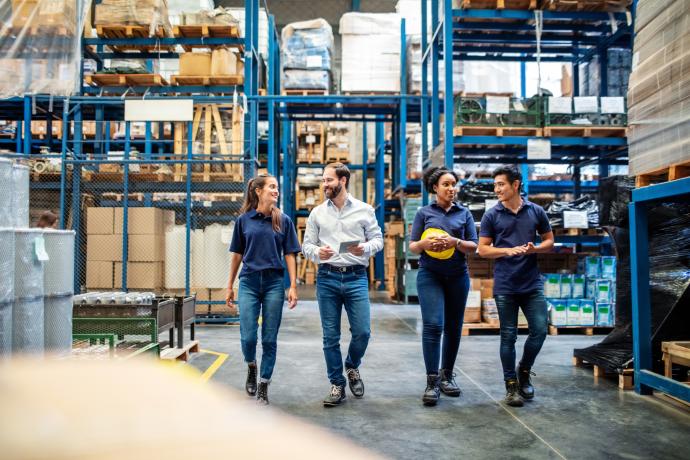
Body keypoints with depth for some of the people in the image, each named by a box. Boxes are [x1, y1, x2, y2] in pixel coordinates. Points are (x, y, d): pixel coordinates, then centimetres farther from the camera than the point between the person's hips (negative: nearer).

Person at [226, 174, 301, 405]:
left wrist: (293, 286, -5)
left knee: (269, 339, 3)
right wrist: (230, 286, 10)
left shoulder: (283, 220, 3)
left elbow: (289, 255, 3)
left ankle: (264, 386, 17)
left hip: (274, 283, 0)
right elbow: (237, 254, 9)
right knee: (248, 336, -3)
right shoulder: (244, 220, 4)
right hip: (249, 282, 0)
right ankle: (251, 367, 29)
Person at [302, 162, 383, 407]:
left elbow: (377, 238, 6)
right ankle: (337, 385, 19)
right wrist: (317, 252, -14)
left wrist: (366, 248, -16)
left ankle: (352, 367, 29)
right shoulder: (317, 213, 8)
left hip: (356, 277, -1)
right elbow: (306, 244, 8)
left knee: (362, 332, -3)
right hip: (327, 278, 1)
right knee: (330, 336, 5)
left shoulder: (364, 210, 4)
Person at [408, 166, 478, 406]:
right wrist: (425, 243, -19)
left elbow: (474, 246, 3)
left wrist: (455, 242, -17)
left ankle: (447, 375, 25)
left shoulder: (464, 213, 9)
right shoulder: (424, 213, 4)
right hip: (430, 275, -3)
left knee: (453, 328, 9)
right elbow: (412, 246, 3)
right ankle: (432, 382, -9)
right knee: (432, 325, -14)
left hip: (458, 276, 3)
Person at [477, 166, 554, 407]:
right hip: (505, 285, -1)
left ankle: (524, 371, 24)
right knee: (508, 336, 3)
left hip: (532, 283, 2)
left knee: (540, 330, -2)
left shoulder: (536, 212, 4)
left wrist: (534, 249, -9)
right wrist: (508, 251, -16)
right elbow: (483, 249, 0)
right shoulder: (491, 215, 0)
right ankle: (511, 385, 16)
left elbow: (549, 241, 12)